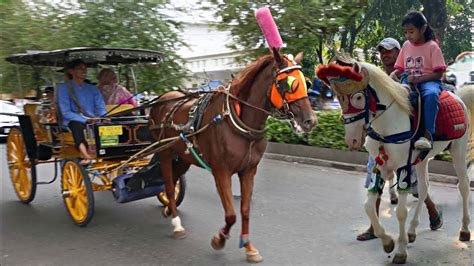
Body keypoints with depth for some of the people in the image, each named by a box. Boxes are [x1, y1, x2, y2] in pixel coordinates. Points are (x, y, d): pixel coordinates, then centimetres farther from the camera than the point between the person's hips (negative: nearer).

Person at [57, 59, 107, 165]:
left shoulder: (93, 89, 21)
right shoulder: (63, 88, 6)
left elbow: (101, 109, 13)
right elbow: (66, 113, -5)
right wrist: (86, 119, -20)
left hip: (94, 122, 4)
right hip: (73, 122, -4)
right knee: (77, 125, -39)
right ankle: (86, 155, -59)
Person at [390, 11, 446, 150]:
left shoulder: (432, 46, -2)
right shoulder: (406, 45, 12)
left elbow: (438, 73, -7)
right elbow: (399, 69, 15)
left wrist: (418, 79, -22)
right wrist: (393, 75, -10)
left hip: (428, 80, -5)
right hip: (409, 81, 5)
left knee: (431, 94, -39)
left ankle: (428, 134, -41)